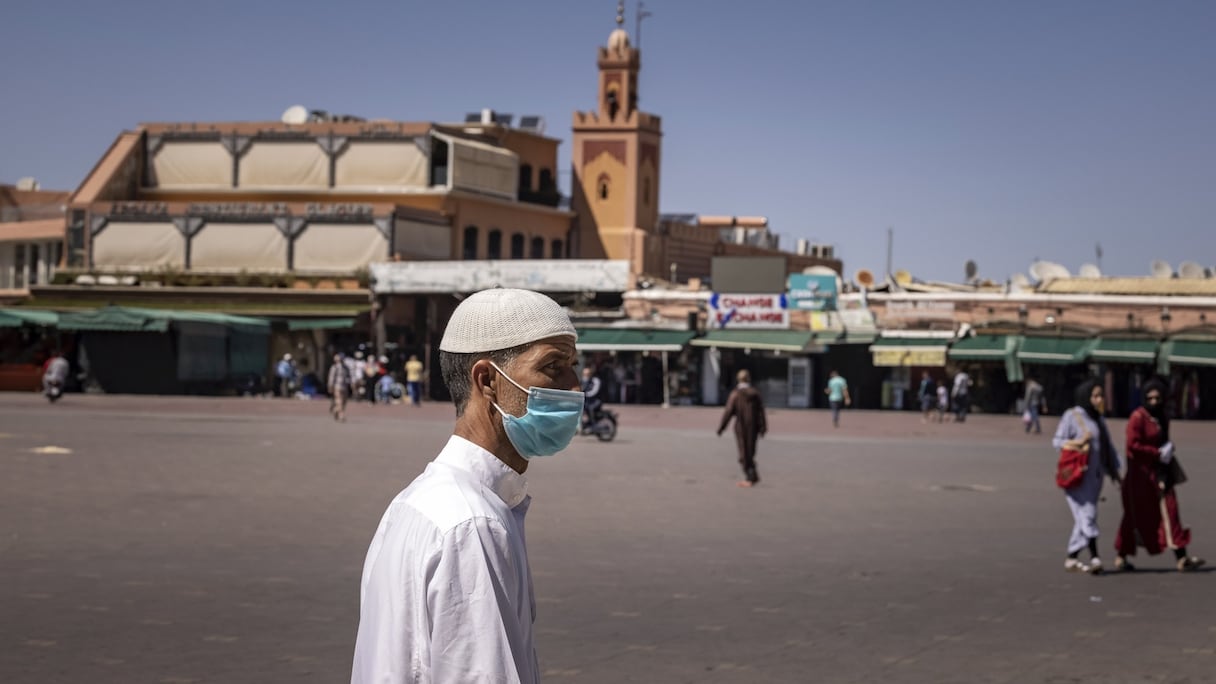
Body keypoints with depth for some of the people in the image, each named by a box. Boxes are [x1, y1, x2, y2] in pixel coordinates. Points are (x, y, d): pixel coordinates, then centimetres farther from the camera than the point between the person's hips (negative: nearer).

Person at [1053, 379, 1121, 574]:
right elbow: (1057, 441, -6)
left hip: (1094, 475, 7)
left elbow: (1108, 446, 20)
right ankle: (1094, 557, -18)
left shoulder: (1099, 419, 17)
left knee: (1083, 517, 7)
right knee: (1087, 515, -14)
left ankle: (1072, 558, 13)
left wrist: (1114, 470, 14)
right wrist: (1077, 442, -22)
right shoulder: (1071, 416, -4)